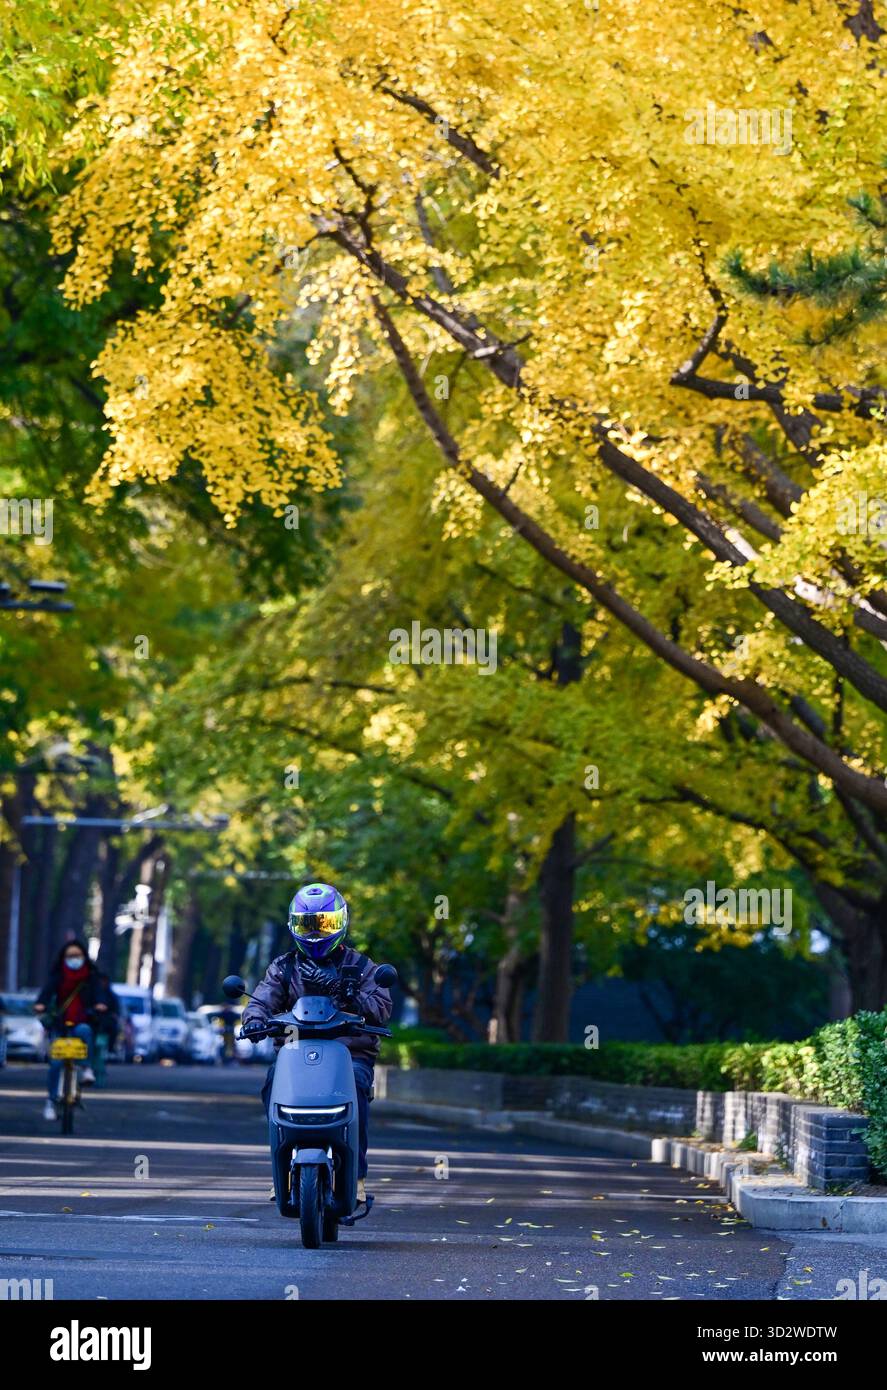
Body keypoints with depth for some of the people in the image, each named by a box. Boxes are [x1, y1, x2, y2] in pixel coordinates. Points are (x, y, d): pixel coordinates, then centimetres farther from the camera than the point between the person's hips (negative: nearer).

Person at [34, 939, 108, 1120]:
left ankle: (87, 1069, -24)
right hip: (59, 1025, 0)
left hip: (81, 1023, 0)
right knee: (56, 1063, -9)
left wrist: (99, 1004, -35)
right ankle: (51, 1102, 5)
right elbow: (48, 990, -14)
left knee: (84, 1031, -37)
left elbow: (97, 991, -11)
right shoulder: (58, 976, 3)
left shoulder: (90, 976, 5)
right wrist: (41, 1004, -36)